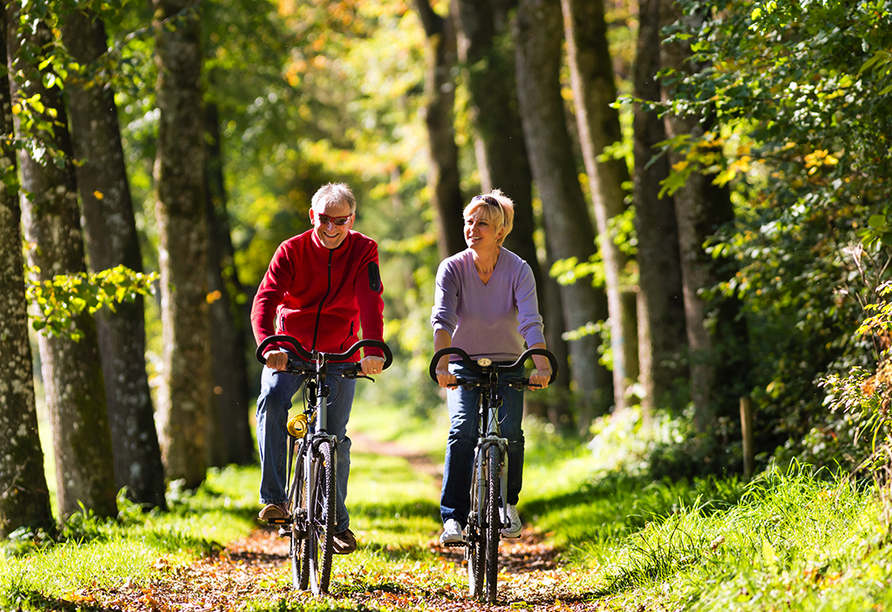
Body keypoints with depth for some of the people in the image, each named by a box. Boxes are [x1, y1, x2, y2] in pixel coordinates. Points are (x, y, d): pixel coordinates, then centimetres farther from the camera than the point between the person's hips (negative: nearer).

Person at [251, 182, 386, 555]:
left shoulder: (363, 251, -8)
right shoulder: (292, 250, -10)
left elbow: (371, 301, -22)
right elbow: (265, 299, -22)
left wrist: (374, 350, -39)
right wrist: (268, 346, -41)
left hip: (339, 355, 0)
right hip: (290, 349, 0)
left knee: (335, 436, -5)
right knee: (271, 399, -28)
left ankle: (337, 521, 12)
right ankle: (273, 499, -26)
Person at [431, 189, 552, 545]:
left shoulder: (518, 270, -14)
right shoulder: (452, 268, -13)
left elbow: (531, 322, -26)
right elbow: (442, 318, -26)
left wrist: (541, 365, -43)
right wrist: (443, 363, -43)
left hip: (508, 365, 1)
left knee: (510, 432, -18)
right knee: (462, 429, -23)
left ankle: (508, 503, 8)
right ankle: (453, 517, -21)